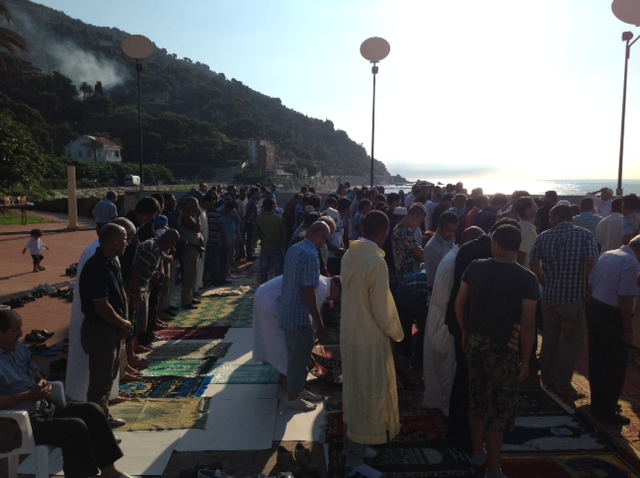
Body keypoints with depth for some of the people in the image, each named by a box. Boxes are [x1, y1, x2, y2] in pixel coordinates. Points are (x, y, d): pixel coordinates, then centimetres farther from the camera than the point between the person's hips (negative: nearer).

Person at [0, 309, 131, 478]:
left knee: (91, 410, -4)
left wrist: (43, 383, 0)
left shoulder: (19, 347, 10)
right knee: (76, 427, -26)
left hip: (45, 407, 9)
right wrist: (29, 395, -24)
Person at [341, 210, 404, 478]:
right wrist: (396, 333, -1)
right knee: (369, 397, 6)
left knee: (355, 392, 23)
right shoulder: (376, 262, -24)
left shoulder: (350, 254, 0)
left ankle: (353, 444, 41)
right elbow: (383, 310, -20)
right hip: (370, 338, -8)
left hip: (350, 332, 8)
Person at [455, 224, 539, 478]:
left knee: (477, 398, 20)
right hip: (503, 350, -4)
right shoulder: (527, 279, -13)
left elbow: (459, 304, 4)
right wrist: (525, 360, -5)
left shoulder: (475, 268, -4)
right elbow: (527, 325, -15)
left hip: (475, 343, 4)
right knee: (498, 405, 7)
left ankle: (477, 452, 37)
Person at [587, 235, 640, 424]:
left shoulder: (606, 255, 10)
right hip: (612, 316, -8)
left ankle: (597, 403, 32)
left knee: (597, 361, 18)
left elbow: (590, 285, 12)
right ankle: (607, 411, 15)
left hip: (595, 310, 8)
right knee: (615, 366, 5)